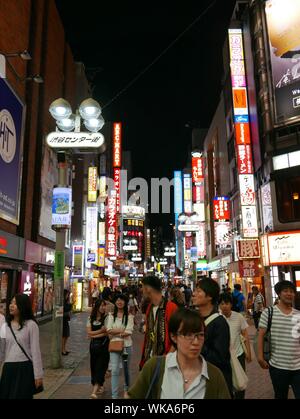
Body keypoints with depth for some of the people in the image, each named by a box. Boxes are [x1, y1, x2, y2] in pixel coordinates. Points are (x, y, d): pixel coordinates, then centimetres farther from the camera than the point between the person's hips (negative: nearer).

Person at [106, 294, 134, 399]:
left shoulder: (129, 316, -4)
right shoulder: (111, 316, 4)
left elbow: (128, 332, -12)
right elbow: (109, 330, -6)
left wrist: (114, 333, -12)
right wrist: (122, 330, -14)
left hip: (126, 345, -1)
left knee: (126, 369, 15)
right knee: (114, 370, -7)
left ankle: (126, 390, 37)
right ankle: (114, 395, -2)